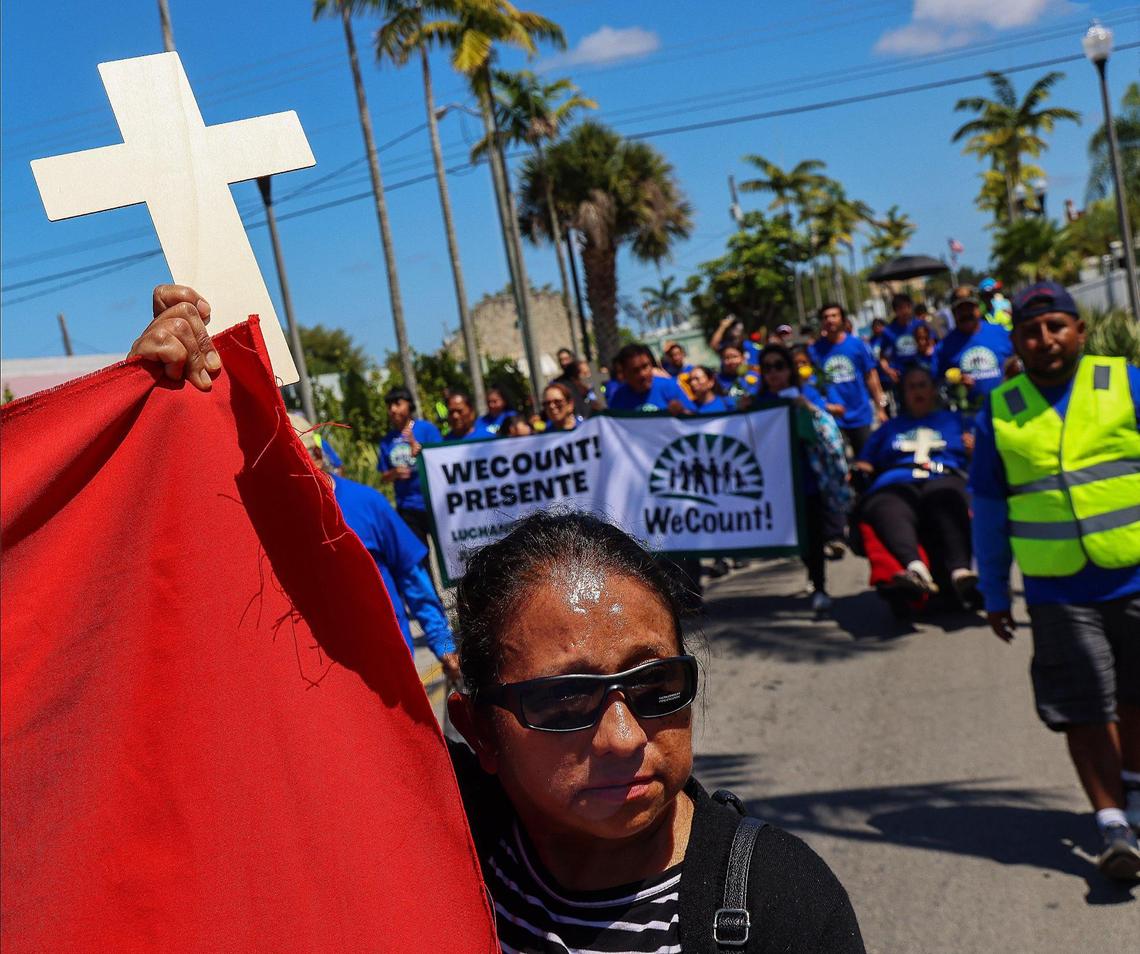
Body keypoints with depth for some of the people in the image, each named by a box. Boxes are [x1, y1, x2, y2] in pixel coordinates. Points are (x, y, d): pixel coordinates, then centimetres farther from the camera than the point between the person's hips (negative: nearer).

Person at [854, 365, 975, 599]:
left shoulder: (955, 420, 34)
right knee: (891, 514, -38)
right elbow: (864, 465, 29)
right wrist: (858, 472, 7)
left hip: (943, 480, -1)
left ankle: (961, 571, -62)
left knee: (947, 503, -40)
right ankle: (915, 568, -64)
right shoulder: (889, 427, 39)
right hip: (894, 485, 1)